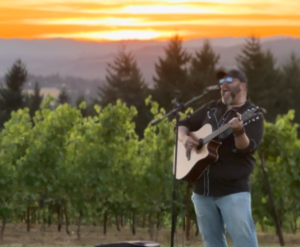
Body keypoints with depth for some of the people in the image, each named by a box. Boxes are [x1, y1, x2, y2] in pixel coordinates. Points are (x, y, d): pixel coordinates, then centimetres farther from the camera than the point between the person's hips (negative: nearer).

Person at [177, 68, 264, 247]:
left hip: (233, 189, -7)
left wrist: (239, 132, -37)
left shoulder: (252, 114, -4)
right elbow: (184, 124, 22)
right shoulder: (212, 108, 15)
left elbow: (247, 148, -17)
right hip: (203, 188, 7)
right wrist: (184, 138, 0)